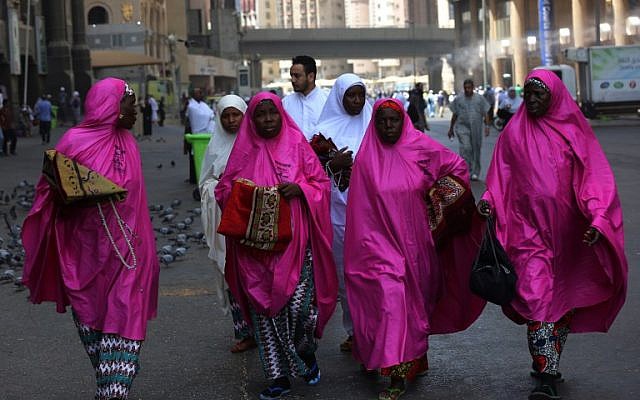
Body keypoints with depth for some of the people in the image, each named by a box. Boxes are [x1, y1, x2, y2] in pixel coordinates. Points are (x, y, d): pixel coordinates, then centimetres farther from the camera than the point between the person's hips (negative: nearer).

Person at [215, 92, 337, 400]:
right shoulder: (244, 150, 7)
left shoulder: (297, 144, 4)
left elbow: (321, 183, 5)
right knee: (265, 308, 2)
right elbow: (223, 189, 9)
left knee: (299, 306, -8)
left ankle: (307, 353, 23)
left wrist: (300, 188, -14)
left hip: (294, 242, -2)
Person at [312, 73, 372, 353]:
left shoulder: (372, 126, 6)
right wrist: (333, 165, -16)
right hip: (339, 209, 0)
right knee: (346, 269, 5)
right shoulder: (326, 130, 3)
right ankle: (353, 330, 14)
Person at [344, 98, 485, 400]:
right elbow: (361, 211, 0)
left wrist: (437, 197, 1)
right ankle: (397, 375, -7)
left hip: (417, 243, 2)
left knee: (418, 300, 12)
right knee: (390, 297, -14)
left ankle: (413, 361, 31)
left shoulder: (421, 148, -3)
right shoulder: (366, 158, -3)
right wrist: (366, 246, -2)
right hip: (383, 242, -2)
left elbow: (456, 166, 11)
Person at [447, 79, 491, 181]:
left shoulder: (480, 98, 6)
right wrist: (451, 129, 14)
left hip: (476, 128, 1)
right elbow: (454, 115, 12)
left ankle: (475, 173, 18)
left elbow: (485, 113, 6)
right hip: (462, 127, -1)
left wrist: (487, 126, -4)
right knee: (465, 148, -17)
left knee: (476, 150, 6)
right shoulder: (458, 99, 6)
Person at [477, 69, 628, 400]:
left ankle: (547, 366, 26)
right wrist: (489, 200, -13)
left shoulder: (574, 132, 2)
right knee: (537, 299, -12)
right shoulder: (514, 133, 4)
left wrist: (598, 219, -18)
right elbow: (501, 177, 7)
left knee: (564, 300, 9)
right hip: (530, 228, -1)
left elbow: (595, 178, -4)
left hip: (569, 233, 1)